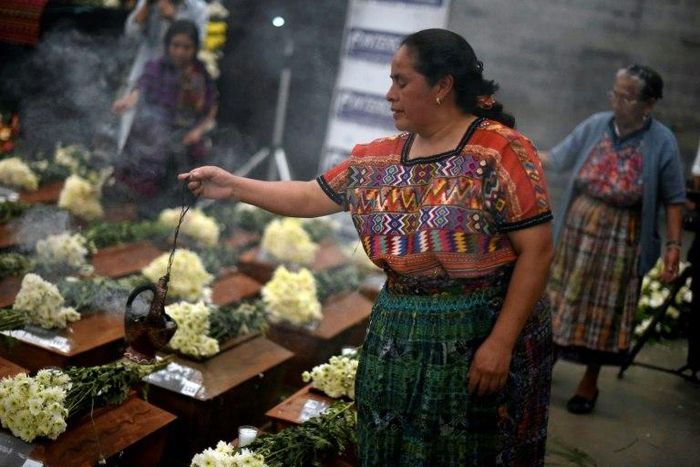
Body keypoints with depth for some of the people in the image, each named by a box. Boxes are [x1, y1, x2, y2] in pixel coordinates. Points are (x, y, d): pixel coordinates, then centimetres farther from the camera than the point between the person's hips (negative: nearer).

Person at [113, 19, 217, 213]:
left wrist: (199, 130, -8)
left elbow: (211, 112, 9)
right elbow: (141, 90, -10)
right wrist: (126, 101, -31)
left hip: (187, 138, 0)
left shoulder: (202, 75, 3)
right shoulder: (156, 68, 2)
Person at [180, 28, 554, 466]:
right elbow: (311, 197, 14)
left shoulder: (501, 151, -12)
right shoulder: (380, 158, 6)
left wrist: (501, 342, -18)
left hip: (482, 335, -5)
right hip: (398, 337, 5)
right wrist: (233, 186, 6)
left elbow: (537, 251, -14)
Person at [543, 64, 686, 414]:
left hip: (619, 242, -2)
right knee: (562, 301, 14)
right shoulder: (595, 126, -6)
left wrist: (674, 245, -13)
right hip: (576, 231, 3)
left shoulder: (662, 142, -12)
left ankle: (590, 382, 26)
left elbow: (673, 199, -8)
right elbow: (556, 158, 1)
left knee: (604, 312, 9)